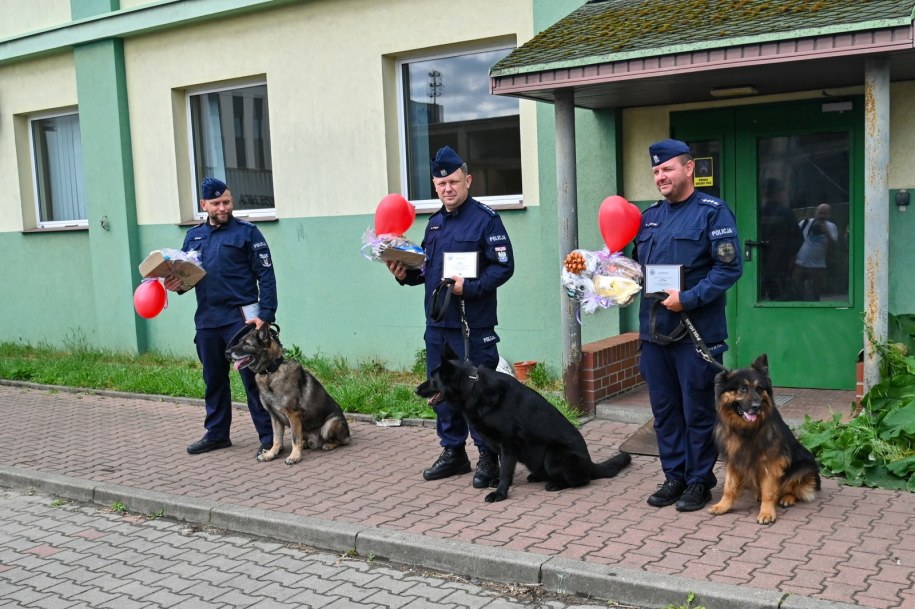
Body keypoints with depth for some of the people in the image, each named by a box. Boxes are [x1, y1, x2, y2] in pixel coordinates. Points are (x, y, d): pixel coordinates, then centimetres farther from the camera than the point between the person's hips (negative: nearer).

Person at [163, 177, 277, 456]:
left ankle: (269, 436, 1)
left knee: (253, 377, -5)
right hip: (206, 318, 6)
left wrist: (266, 315, -15)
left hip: (241, 317, -6)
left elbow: (266, 275, -7)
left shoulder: (246, 232, -3)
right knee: (213, 379, 15)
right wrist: (176, 284, -4)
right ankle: (216, 433, 29)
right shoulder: (193, 236, 13)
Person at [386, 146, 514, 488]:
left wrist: (471, 287, -23)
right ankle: (453, 451, 28)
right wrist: (406, 274, 3)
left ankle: (488, 457, 11)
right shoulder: (435, 222, 15)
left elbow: (503, 266, -13)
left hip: (473, 324, -7)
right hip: (436, 322, 7)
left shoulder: (485, 218, -7)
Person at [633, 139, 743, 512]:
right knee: (664, 410, 13)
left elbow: (729, 267, -14)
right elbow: (637, 264, 21)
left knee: (698, 411, 5)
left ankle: (699, 481, 18)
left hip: (696, 332, -6)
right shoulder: (650, 215, 13)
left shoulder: (712, 212, -6)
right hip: (654, 330, 6)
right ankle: (674, 476, 26)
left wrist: (688, 299, -20)